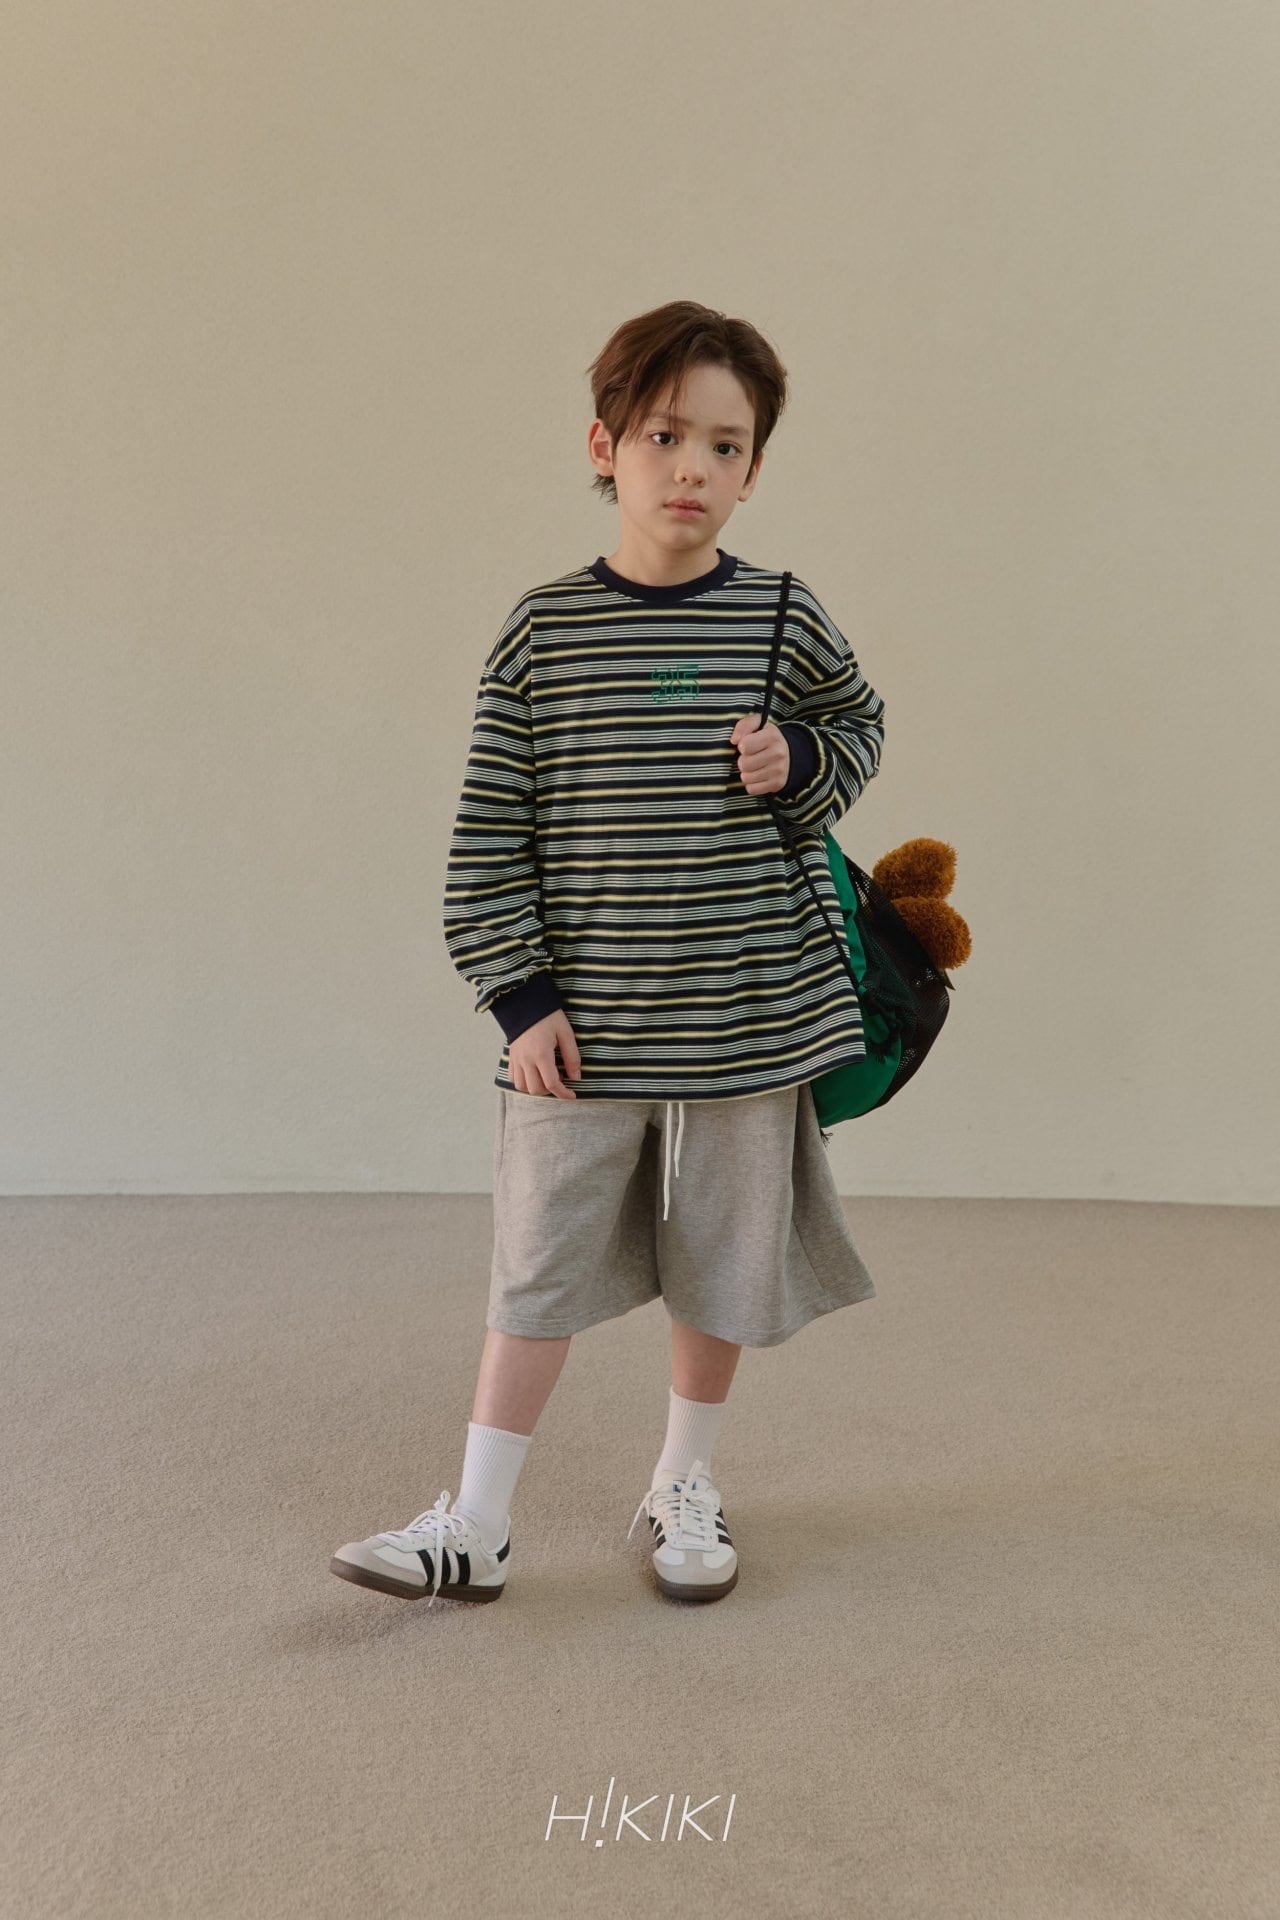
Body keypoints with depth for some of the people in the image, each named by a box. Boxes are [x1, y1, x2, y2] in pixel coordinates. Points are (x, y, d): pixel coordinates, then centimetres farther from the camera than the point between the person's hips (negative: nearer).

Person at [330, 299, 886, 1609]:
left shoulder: (781, 617, -1)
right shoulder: (545, 631, -3)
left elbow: (859, 721, 18)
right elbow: (492, 828, -2)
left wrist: (802, 763, -5)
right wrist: (521, 995, -6)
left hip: (749, 1012, 1)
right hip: (585, 1022, -1)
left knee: (724, 1266, 13)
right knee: (538, 1267, 5)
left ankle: (683, 1487, 34)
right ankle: (475, 1527, 18)